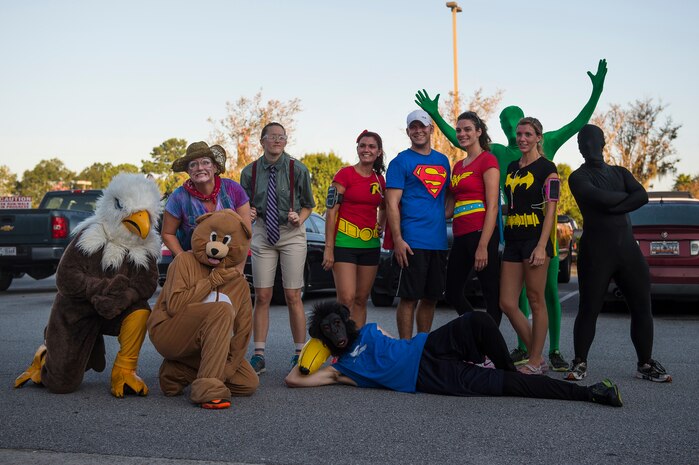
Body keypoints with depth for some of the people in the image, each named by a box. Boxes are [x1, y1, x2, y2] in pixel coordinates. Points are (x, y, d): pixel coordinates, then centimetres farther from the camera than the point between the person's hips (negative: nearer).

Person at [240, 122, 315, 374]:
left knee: (293, 297, -1)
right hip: (262, 233, 2)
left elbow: (308, 204, 7)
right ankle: (258, 355, 7)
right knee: (262, 297, 1)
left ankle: (299, 354, 9)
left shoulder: (297, 169, -2)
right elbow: (244, 205, 12)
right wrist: (248, 214, -10)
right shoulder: (250, 172, 2)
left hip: (292, 234, -2)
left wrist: (299, 219, -12)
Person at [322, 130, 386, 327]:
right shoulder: (345, 174, -5)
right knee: (346, 299, -15)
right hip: (345, 242, -6)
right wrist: (329, 248, -14)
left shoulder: (379, 179, 11)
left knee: (361, 300, 9)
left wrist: (381, 225, 12)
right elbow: (331, 211, -9)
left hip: (370, 244, 6)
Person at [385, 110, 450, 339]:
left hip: (439, 242, 6)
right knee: (409, 298, -3)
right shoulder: (401, 161, -2)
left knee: (430, 298, 12)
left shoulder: (442, 161, 16)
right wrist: (398, 239, -16)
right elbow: (392, 204, -8)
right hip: (413, 242, -6)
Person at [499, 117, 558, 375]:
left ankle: (535, 363, 7)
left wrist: (541, 246, -18)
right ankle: (537, 357, 14)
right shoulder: (512, 167, 17)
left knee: (535, 301, -1)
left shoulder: (546, 168, -3)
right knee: (507, 304, 2)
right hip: (513, 240, 7)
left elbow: (550, 209, -9)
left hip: (535, 239, -7)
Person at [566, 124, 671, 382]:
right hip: (596, 251, -5)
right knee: (589, 309, -4)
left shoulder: (620, 173, 16)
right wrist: (625, 196, -1)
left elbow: (643, 196, -2)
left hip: (628, 247, 5)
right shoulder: (578, 177, 1)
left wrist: (612, 206, -13)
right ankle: (579, 363, 8)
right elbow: (600, 198, -18)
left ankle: (645, 364, 13)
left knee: (642, 307, 3)